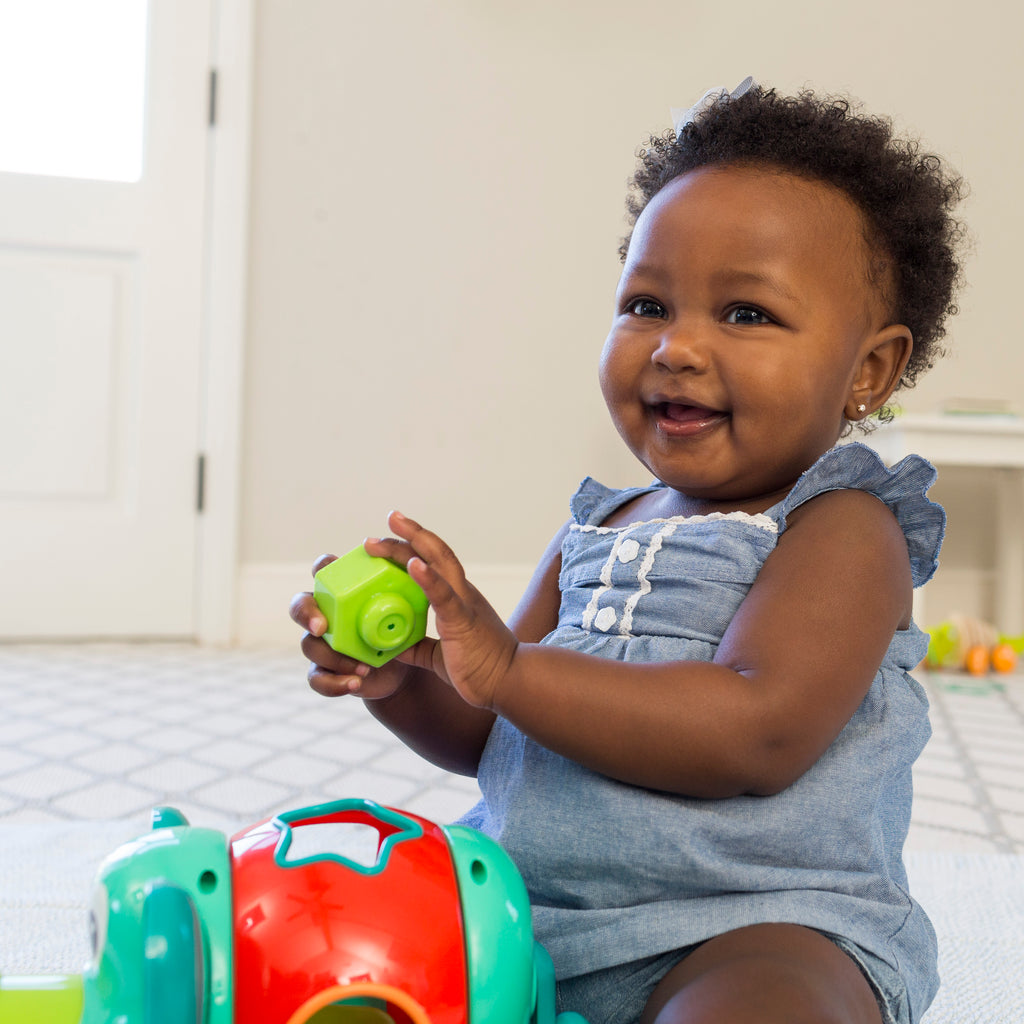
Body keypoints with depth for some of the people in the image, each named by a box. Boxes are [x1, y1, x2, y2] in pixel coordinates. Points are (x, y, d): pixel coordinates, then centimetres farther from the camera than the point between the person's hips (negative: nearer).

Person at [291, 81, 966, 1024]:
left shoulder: (842, 530, -8)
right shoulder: (598, 531, 12)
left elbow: (757, 736, -24)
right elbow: (487, 738, 15)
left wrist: (507, 667, -25)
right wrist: (396, 678, -7)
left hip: (752, 923, -6)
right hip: (522, 902, 7)